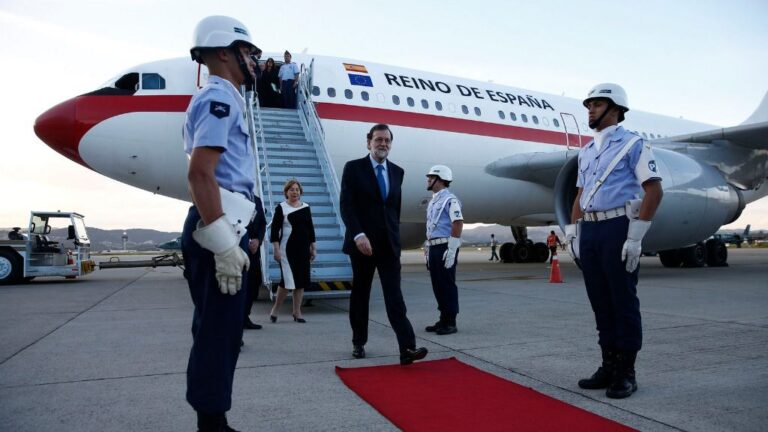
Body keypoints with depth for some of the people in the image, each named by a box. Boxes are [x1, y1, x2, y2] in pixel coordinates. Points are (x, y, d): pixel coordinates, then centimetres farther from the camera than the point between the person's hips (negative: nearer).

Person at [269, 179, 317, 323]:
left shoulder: (306, 207, 10)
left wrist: (313, 247, 11)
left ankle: (297, 312, 16)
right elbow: (274, 230, -6)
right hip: (287, 248, -5)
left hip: (303, 249, 5)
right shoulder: (281, 207, -3)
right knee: (288, 280, -10)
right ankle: (275, 309, 11)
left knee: (301, 280, 5)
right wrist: (276, 249, -13)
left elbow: (310, 228, 14)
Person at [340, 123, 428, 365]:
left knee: (394, 295, -6)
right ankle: (359, 343, 24)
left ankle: (407, 348, -13)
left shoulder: (397, 172, 11)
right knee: (360, 294, 10)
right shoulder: (353, 168, -2)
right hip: (362, 242, -2)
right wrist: (358, 235, -22)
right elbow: (346, 205, -10)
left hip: (389, 244, 3)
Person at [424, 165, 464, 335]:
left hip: (445, 247, -9)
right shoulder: (433, 201, 18)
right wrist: (428, 249, 16)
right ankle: (443, 320, 20)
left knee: (447, 284, -4)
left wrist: (451, 252, -21)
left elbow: (458, 224, -17)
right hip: (434, 247, 9)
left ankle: (450, 323, 3)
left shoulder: (450, 200, -10)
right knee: (437, 284, 11)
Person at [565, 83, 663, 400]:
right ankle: (609, 366, 20)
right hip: (589, 231, 7)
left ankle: (626, 372, 9)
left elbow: (654, 190, -9)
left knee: (623, 301, -1)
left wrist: (635, 236, -16)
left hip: (617, 227, -6)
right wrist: (572, 233, 10)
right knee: (600, 301, 10)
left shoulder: (632, 144, -2)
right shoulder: (586, 152, 18)